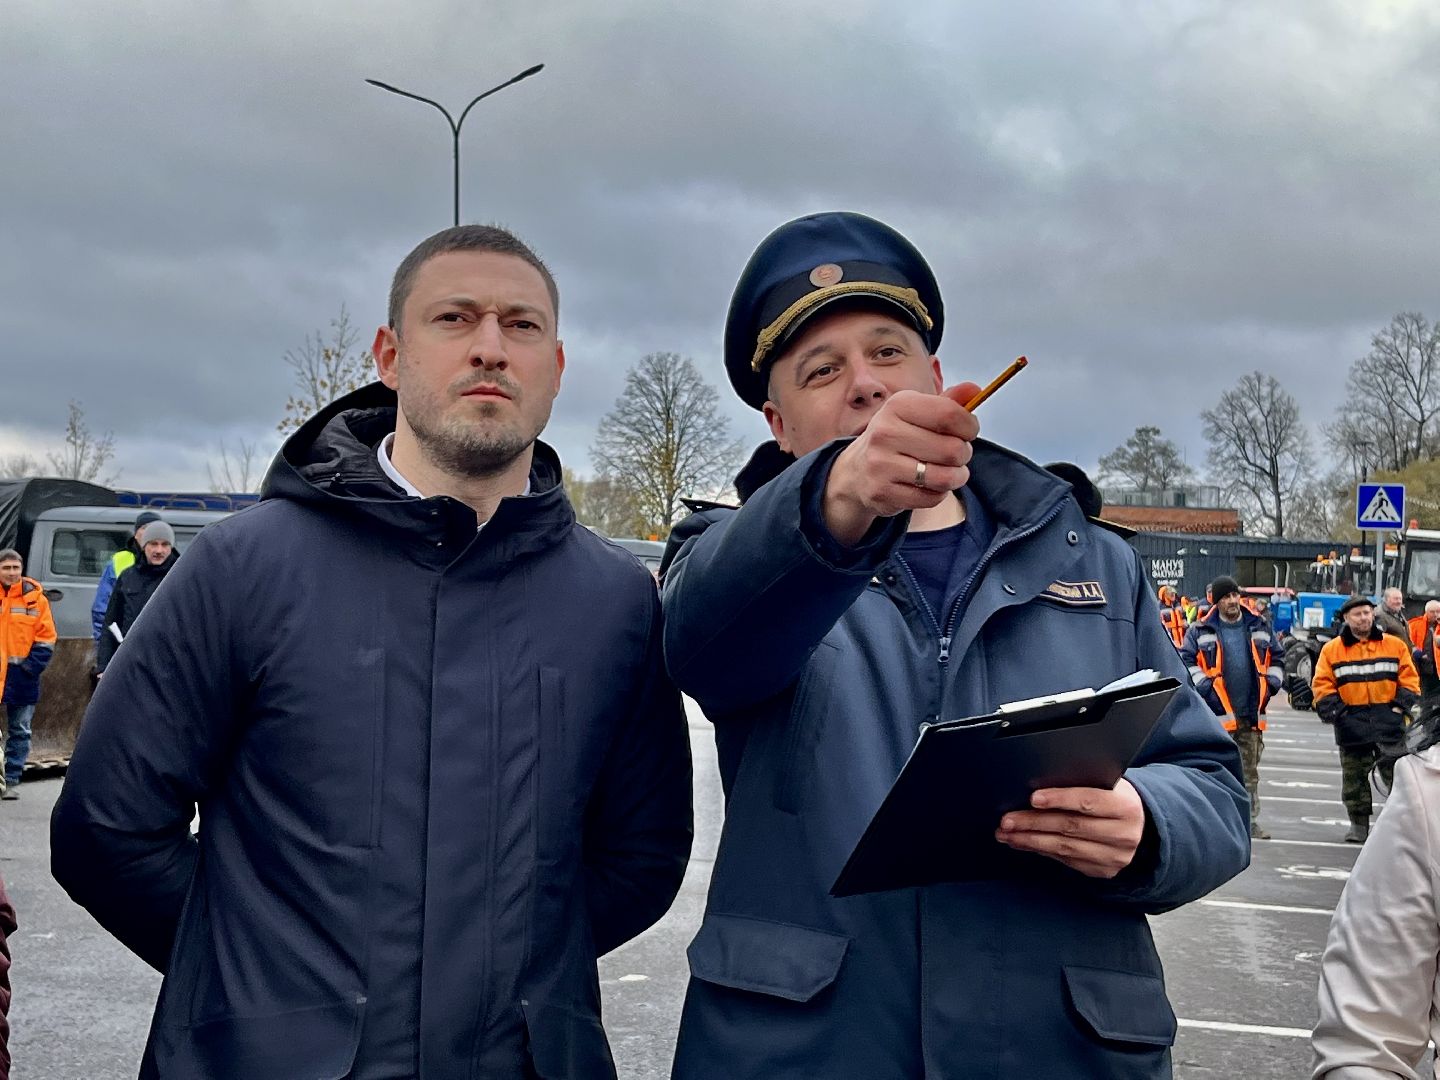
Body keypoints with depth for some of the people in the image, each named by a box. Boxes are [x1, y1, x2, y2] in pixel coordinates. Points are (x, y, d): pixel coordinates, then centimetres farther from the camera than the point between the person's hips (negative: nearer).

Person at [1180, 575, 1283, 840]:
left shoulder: (1259, 627, 10)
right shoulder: (1201, 631, -1)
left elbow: (1276, 659, 19)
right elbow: (1186, 662, -3)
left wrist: (1271, 685, 5)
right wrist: (1205, 687, -12)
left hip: (1252, 714, 4)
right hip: (1218, 713, -4)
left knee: (1250, 771, 10)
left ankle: (1250, 820, 17)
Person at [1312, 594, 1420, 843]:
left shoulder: (1395, 645, 5)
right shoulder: (1332, 650, 3)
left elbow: (1409, 679, 7)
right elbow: (1322, 685, 2)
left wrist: (1402, 706, -4)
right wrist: (1334, 711, -9)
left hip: (1389, 722, 0)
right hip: (1352, 725, 0)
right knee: (1354, 779, 6)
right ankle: (1359, 823, 17)